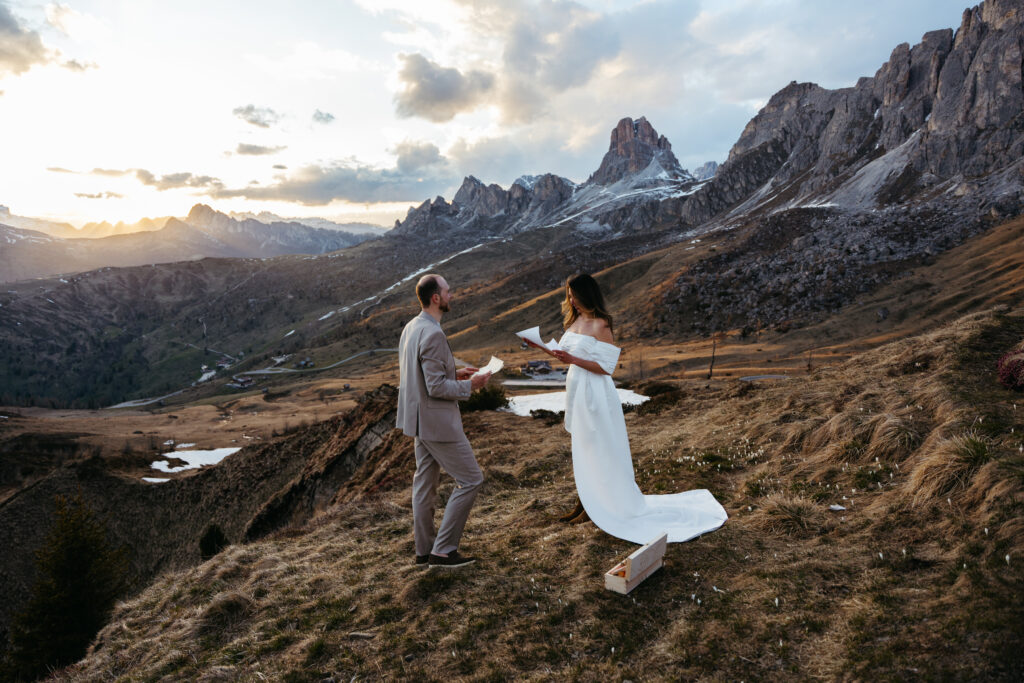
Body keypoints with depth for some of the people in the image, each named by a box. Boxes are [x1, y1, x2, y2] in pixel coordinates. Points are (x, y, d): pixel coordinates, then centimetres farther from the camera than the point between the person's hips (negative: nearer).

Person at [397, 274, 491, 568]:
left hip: (421, 420, 10)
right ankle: (443, 550, 7)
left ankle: (424, 550, 28)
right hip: (437, 422, -10)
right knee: (470, 479, 1)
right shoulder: (433, 334, -24)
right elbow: (436, 387, -25)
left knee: (425, 482, 17)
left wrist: (454, 374, 11)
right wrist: (469, 385, -12)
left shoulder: (411, 328, 7)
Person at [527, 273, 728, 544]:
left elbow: (605, 367, -20)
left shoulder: (599, 325, -17)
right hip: (577, 390, 9)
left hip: (595, 393, -8)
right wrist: (543, 347, 3)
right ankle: (586, 504, 30)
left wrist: (573, 360, -25)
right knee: (582, 451, 16)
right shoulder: (575, 321, 8)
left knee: (599, 451, 2)